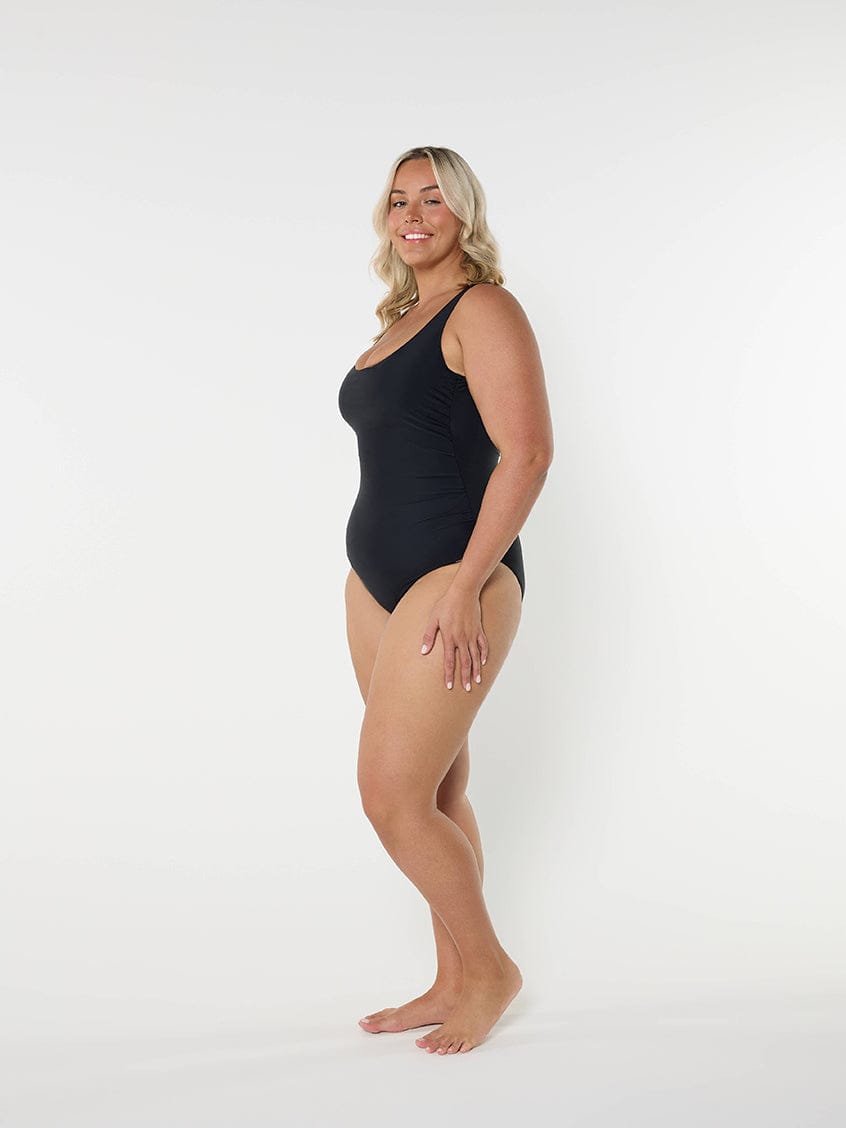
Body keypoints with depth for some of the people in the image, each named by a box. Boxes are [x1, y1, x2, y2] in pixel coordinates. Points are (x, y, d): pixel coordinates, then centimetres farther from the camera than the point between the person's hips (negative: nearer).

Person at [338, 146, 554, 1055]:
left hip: (455, 575, -8)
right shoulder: (400, 322, 18)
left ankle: (488, 968, 12)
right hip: (376, 577, 8)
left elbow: (528, 451, -18)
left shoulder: (483, 309, -8)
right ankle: (454, 984, 24)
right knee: (437, 794, 12)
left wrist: (466, 585, -22)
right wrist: (378, 575, 19)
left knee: (393, 795, -8)